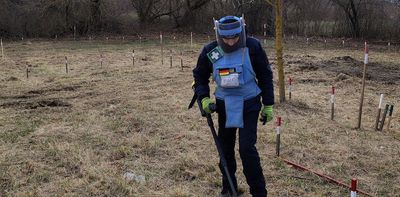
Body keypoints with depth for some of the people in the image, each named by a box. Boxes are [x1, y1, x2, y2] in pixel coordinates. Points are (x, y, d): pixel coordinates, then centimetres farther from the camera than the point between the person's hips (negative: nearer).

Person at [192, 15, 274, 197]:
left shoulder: (253, 47, -14)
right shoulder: (210, 51, -9)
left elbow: (265, 76, -3)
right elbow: (200, 75, 7)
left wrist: (268, 105, -1)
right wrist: (204, 98, -7)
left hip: (249, 105, -3)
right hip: (224, 106, 3)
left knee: (247, 148, -10)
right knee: (225, 147, 11)